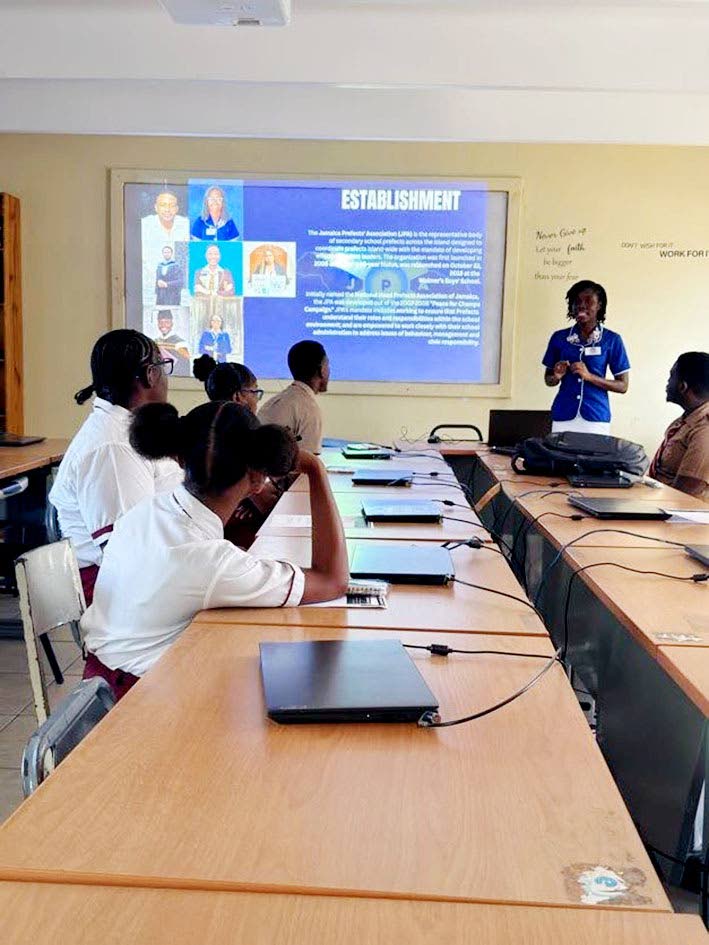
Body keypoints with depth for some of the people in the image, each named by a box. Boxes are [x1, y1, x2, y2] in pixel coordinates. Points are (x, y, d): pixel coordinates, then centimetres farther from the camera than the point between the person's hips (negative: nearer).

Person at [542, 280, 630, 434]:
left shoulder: (612, 340, 1)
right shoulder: (559, 337, 6)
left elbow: (622, 386, 0)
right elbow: (548, 380, 15)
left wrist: (590, 377, -13)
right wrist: (557, 377, -8)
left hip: (596, 417, -1)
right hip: (563, 416, 2)